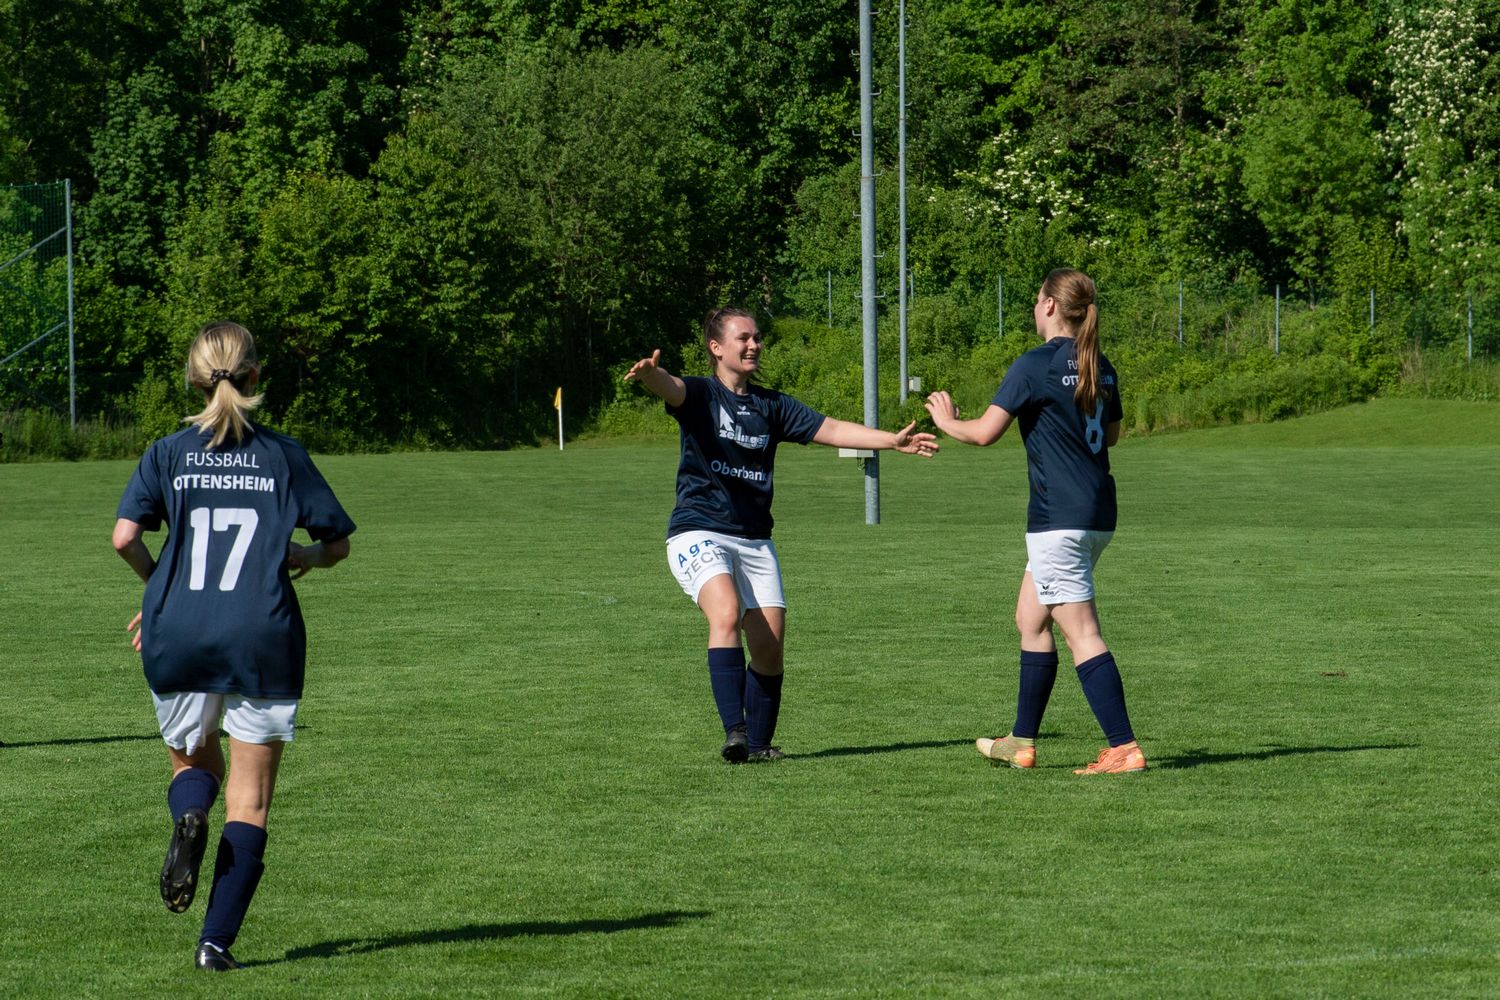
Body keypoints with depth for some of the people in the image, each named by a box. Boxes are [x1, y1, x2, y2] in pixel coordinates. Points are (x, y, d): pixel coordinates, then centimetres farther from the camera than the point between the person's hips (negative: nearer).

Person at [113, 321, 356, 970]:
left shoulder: (168, 454, 5)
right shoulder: (283, 455, 5)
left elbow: (125, 536, -6)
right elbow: (338, 541, 9)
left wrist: (158, 585, 11)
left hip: (178, 637, 1)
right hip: (263, 637, -1)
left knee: (192, 761, 24)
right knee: (250, 801, 4)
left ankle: (189, 817, -11)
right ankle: (217, 941, -7)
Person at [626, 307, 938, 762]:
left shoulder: (771, 405, 14)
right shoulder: (699, 395, -1)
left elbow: (830, 429, 11)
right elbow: (671, 388, -23)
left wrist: (892, 440, 1)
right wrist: (649, 374, -47)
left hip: (755, 540, 5)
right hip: (699, 533, -5)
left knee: (770, 647, -1)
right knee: (726, 613, -29)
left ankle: (758, 744, 16)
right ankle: (734, 731, -34)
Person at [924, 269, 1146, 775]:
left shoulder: (1036, 365, -13)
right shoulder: (1101, 368, 10)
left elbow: (984, 432, -13)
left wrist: (946, 420, 6)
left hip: (1058, 518, -9)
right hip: (1097, 513, 9)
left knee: (1082, 635, -7)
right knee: (1030, 618, 19)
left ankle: (1124, 748, -11)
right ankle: (1022, 742, 24)